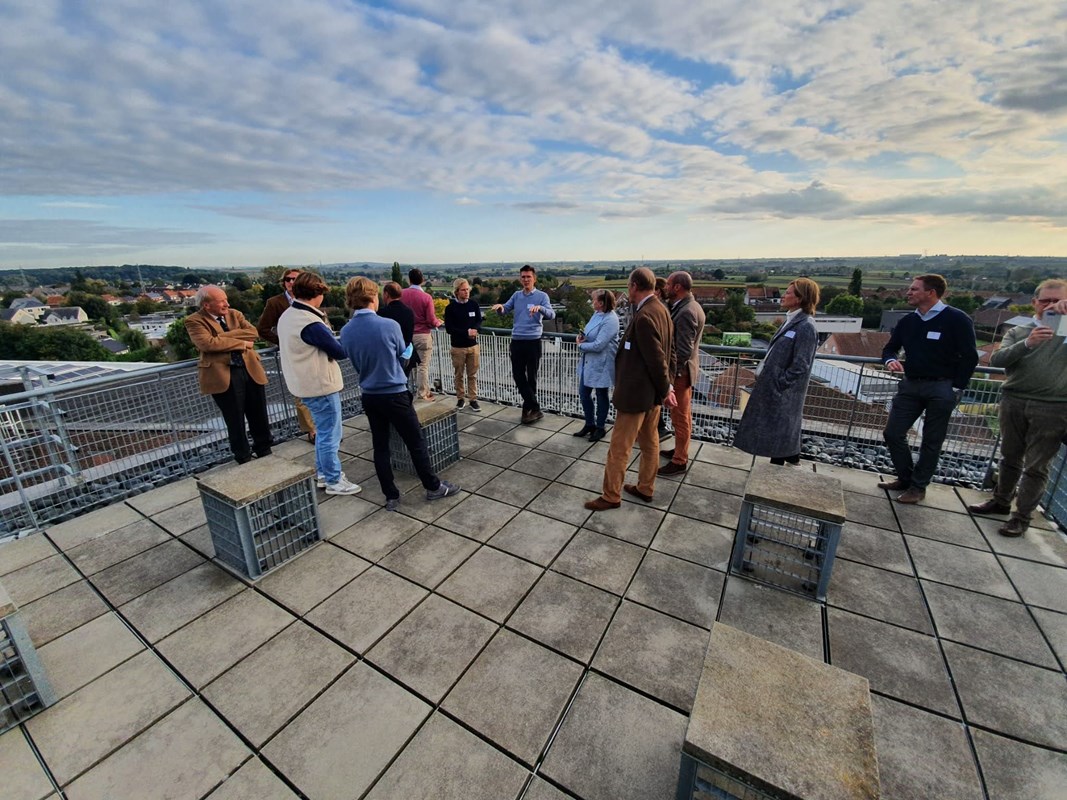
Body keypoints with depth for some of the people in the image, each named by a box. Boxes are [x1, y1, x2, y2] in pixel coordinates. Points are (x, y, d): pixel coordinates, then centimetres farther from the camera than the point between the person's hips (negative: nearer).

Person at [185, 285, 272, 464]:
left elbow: (253, 333, -3)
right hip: (223, 375, -4)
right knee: (235, 421, 7)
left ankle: (265, 452, 28)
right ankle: (244, 459, 22)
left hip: (250, 370, 4)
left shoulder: (235, 314, 13)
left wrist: (223, 336, -11)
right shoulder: (194, 321, -2)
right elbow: (207, 343, -19)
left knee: (259, 417, 12)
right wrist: (241, 342, -11)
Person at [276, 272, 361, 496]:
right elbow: (340, 351, -17)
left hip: (306, 383, 10)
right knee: (330, 435, 2)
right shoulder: (311, 324, -23)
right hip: (321, 384, -10)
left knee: (323, 432, 22)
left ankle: (323, 474, 33)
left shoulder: (287, 316, 7)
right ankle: (334, 481, 14)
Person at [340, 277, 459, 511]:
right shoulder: (389, 325, -17)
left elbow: (354, 362, 10)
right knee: (416, 442, 8)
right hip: (394, 394, -5)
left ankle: (391, 496, 20)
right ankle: (433, 487, 20)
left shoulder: (345, 332, -4)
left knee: (380, 446, 12)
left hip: (369, 396, 5)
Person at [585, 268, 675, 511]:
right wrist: (667, 387, 8)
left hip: (636, 392, -10)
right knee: (649, 442, 19)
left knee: (619, 448, 4)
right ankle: (645, 488, 35)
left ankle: (611, 496, 18)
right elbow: (669, 352, 9)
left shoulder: (644, 317, -24)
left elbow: (657, 359, -22)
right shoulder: (661, 309, 6)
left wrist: (665, 389, -8)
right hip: (652, 391, 10)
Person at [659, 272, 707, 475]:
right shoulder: (690, 306, 8)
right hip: (684, 369, 10)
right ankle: (680, 449, 36)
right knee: (683, 415, 20)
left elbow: (684, 350, -26)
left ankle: (680, 461, 14)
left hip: (680, 371, -10)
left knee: (680, 417, 2)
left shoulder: (686, 312, -23)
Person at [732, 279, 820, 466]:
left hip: (781, 390, -9)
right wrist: (763, 373, 11)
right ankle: (792, 461, 34)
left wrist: (778, 385, -18)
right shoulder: (791, 321, 8)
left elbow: (800, 366, -21)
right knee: (782, 428, 19)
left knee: (779, 429, 4)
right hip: (773, 384, 9)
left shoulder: (805, 327, -19)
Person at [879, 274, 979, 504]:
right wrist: (890, 360, -7)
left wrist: (956, 388, -11)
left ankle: (918, 487, 16)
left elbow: (969, 357, -8)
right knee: (893, 433, 4)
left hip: (941, 388, -5)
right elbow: (890, 347, 16)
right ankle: (905, 478, 21)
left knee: (932, 441, 5)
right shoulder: (907, 321, 8)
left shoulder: (956, 319, -8)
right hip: (910, 385, 5)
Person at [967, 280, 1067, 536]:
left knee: (1036, 466, 2)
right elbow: (996, 359, -4)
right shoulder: (1018, 332, 9)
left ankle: (1022, 517, 11)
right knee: (1010, 458, 14)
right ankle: (1001, 501, 29)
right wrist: (1026, 344, -23)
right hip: (1014, 402, 2)